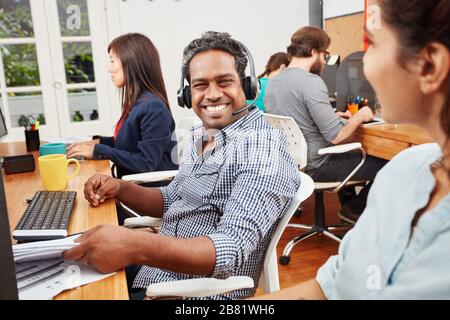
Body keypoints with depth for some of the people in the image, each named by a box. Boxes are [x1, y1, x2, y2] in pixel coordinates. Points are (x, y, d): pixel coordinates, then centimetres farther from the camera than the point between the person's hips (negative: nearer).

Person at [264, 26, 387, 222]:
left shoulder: (273, 82, 4)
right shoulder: (311, 82, -22)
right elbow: (336, 136, -22)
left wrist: (331, 117, 15)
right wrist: (360, 117, -4)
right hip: (314, 167, -9)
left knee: (352, 154, 32)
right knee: (384, 164, 0)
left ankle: (348, 202, 34)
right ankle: (355, 209, 17)